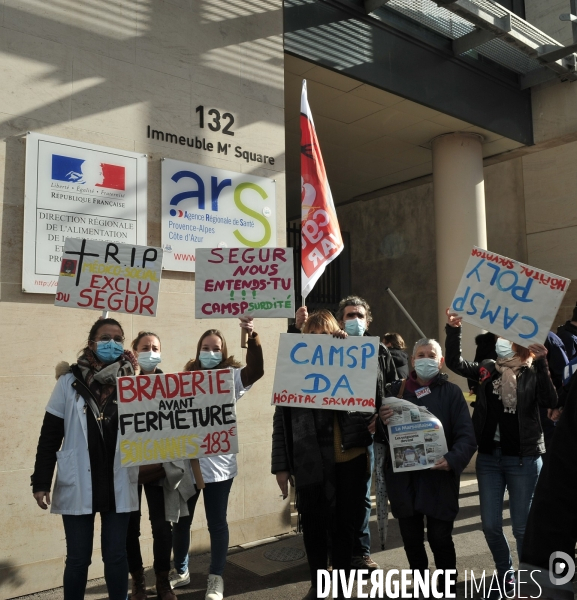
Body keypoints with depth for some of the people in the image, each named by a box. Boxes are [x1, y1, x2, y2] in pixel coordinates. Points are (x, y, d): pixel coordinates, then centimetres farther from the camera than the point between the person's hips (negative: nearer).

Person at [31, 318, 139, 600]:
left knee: (116, 554, 12)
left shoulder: (131, 380, 1)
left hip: (118, 484, 1)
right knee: (78, 557, 10)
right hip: (78, 484, -1)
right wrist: (41, 481, -4)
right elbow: (50, 434, -1)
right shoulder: (70, 381, -2)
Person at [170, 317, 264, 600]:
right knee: (180, 520, 16)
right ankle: (180, 571, 37)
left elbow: (256, 370, -22)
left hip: (218, 462, -3)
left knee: (217, 521, 8)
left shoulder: (230, 377, -3)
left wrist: (252, 337, -37)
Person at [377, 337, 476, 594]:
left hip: (439, 479, -2)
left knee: (440, 538, 1)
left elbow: (467, 435, -7)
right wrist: (382, 422, -16)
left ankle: (446, 589, 24)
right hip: (403, 479, 3)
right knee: (411, 539, 13)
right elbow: (381, 436, 6)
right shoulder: (395, 390, 7)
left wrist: (453, 459, -26)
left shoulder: (451, 392, 0)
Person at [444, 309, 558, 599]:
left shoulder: (533, 373, -5)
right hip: (489, 457, 4)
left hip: (523, 458, -4)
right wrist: (453, 329, -17)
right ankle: (505, 576, 34)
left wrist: (541, 362, -27)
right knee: (490, 525, 11)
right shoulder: (488, 369, 4)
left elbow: (550, 401, -21)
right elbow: (455, 362, -6)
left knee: (522, 527, 6)